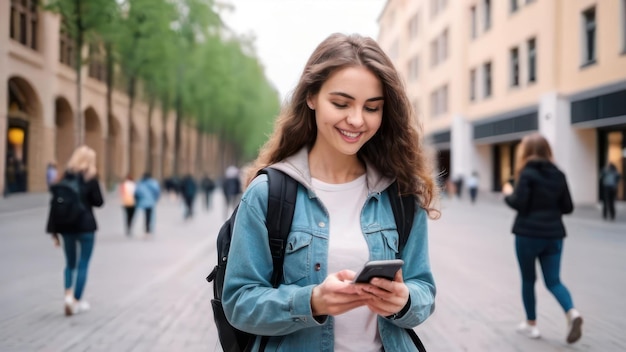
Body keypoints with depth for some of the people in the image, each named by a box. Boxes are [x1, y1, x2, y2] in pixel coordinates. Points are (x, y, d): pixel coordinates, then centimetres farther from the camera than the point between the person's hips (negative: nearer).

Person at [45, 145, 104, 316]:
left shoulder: (65, 177, 3)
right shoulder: (90, 178, -7)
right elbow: (98, 201, -6)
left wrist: (54, 231, 4)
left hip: (66, 226, 4)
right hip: (86, 226, -3)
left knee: (70, 264, 16)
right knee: (83, 264, 6)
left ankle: (68, 294, -1)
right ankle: (77, 301, 7)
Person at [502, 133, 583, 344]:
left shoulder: (527, 173, -9)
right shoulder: (558, 174, 8)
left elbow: (518, 203, -16)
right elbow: (568, 207, 9)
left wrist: (508, 194, 4)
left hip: (528, 234, -4)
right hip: (554, 235, 5)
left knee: (528, 279, 11)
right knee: (553, 281, 7)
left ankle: (531, 324, 18)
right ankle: (572, 313, -17)